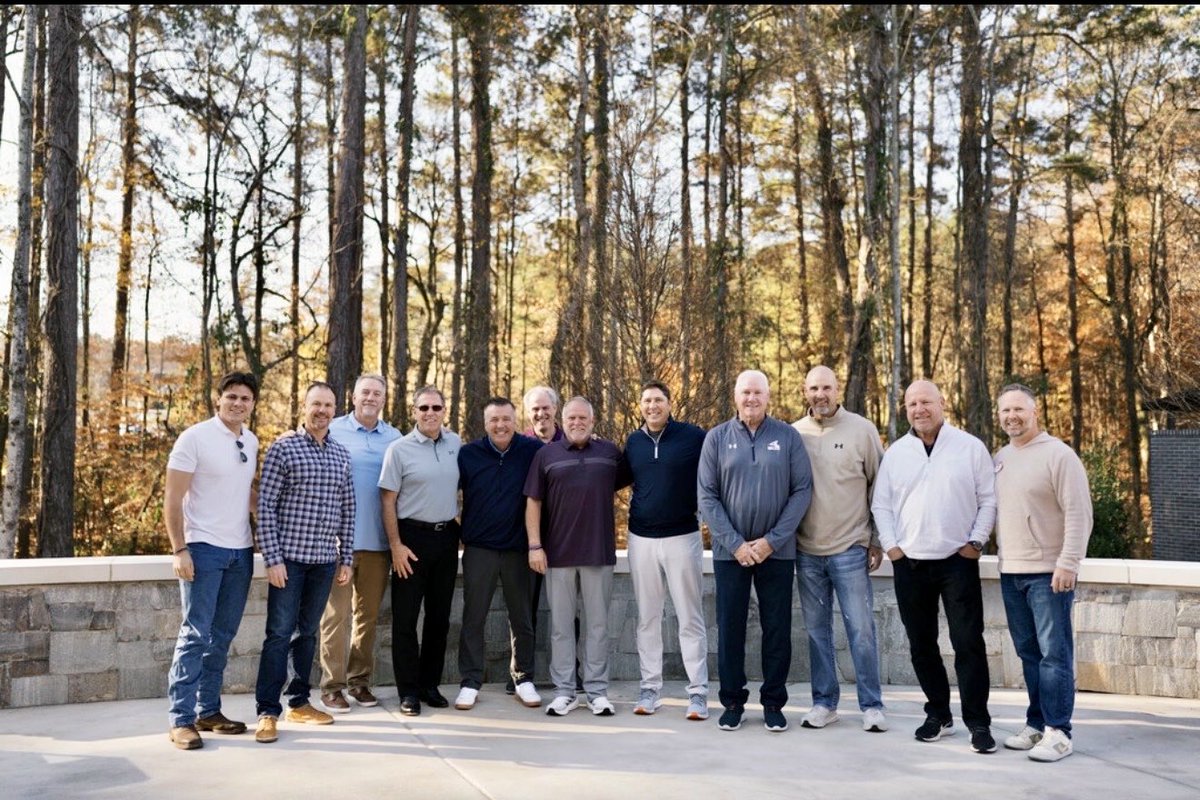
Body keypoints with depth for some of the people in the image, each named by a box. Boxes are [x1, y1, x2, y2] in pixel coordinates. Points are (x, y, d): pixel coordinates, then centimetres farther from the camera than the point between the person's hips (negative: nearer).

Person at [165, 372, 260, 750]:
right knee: (195, 634, -4)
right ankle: (181, 718, 4)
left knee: (222, 636, 11)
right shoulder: (194, 437, -9)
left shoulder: (252, 442, 9)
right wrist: (179, 550, -15)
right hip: (203, 548, -6)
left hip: (241, 551, 6)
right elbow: (172, 499, -10)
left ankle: (208, 710, 21)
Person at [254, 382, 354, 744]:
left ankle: (299, 702, 24)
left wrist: (346, 558, 10)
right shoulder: (283, 448, -5)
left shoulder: (342, 455, 10)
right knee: (279, 633, -3)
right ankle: (268, 711, 4)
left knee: (308, 632, 14)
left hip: (324, 560, 5)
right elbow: (266, 506, -8)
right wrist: (272, 558, -13)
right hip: (289, 557, -5)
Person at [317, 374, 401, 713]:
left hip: (379, 540, 3)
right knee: (337, 612, -2)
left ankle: (359, 680, 20)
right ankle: (332, 685, 6)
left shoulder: (394, 438, 10)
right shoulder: (333, 431, 1)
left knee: (368, 613, 10)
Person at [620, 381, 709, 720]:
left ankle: (698, 692, 8)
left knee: (691, 618, 2)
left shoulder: (693, 436, -6)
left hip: (682, 537, -4)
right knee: (647, 618, 10)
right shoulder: (633, 441, 8)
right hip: (642, 539, 4)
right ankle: (650, 688, 18)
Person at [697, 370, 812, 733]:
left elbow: (802, 491, -3)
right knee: (729, 627, 6)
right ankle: (732, 701, 19)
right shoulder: (717, 438, 1)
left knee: (777, 628, 6)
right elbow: (706, 496, -2)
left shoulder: (788, 436, 0)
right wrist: (735, 543, -10)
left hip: (777, 551, 0)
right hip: (729, 550, 1)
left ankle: (773, 703, 19)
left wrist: (772, 541, -10)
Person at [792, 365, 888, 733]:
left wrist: (878, 540, -1)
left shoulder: (861, 429, -2)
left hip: (850, 549, -2)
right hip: (806, 550, 3)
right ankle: (824, 702, 21)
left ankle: (871, 705, 13)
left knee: (861, 629, 2)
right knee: (817, 629, 10)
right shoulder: (793, 433, 4)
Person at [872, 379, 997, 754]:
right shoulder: (895, 453, 8)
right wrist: (890, 545, -1)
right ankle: (938, 715, 23)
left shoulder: (970, 447, 0)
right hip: (909, 564, 3)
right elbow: (881, 504, 9)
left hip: (958, 561, -3)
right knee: (921, 644, 10)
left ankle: (978, 722, 4)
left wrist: (976, 542, -6)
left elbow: (988, 500, 1)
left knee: (968, 642, -4)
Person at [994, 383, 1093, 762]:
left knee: (1054, 654, -3)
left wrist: (1068, 563, -18)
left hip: (1048, 573, -7)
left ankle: (1058, 732, 2)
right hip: (1010, 572, 7)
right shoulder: (999, 458, 12)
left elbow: (1079, 515, -13)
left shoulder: (1058, 455, -8)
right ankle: (1037, 724, 20)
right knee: (1028, 653, 12)